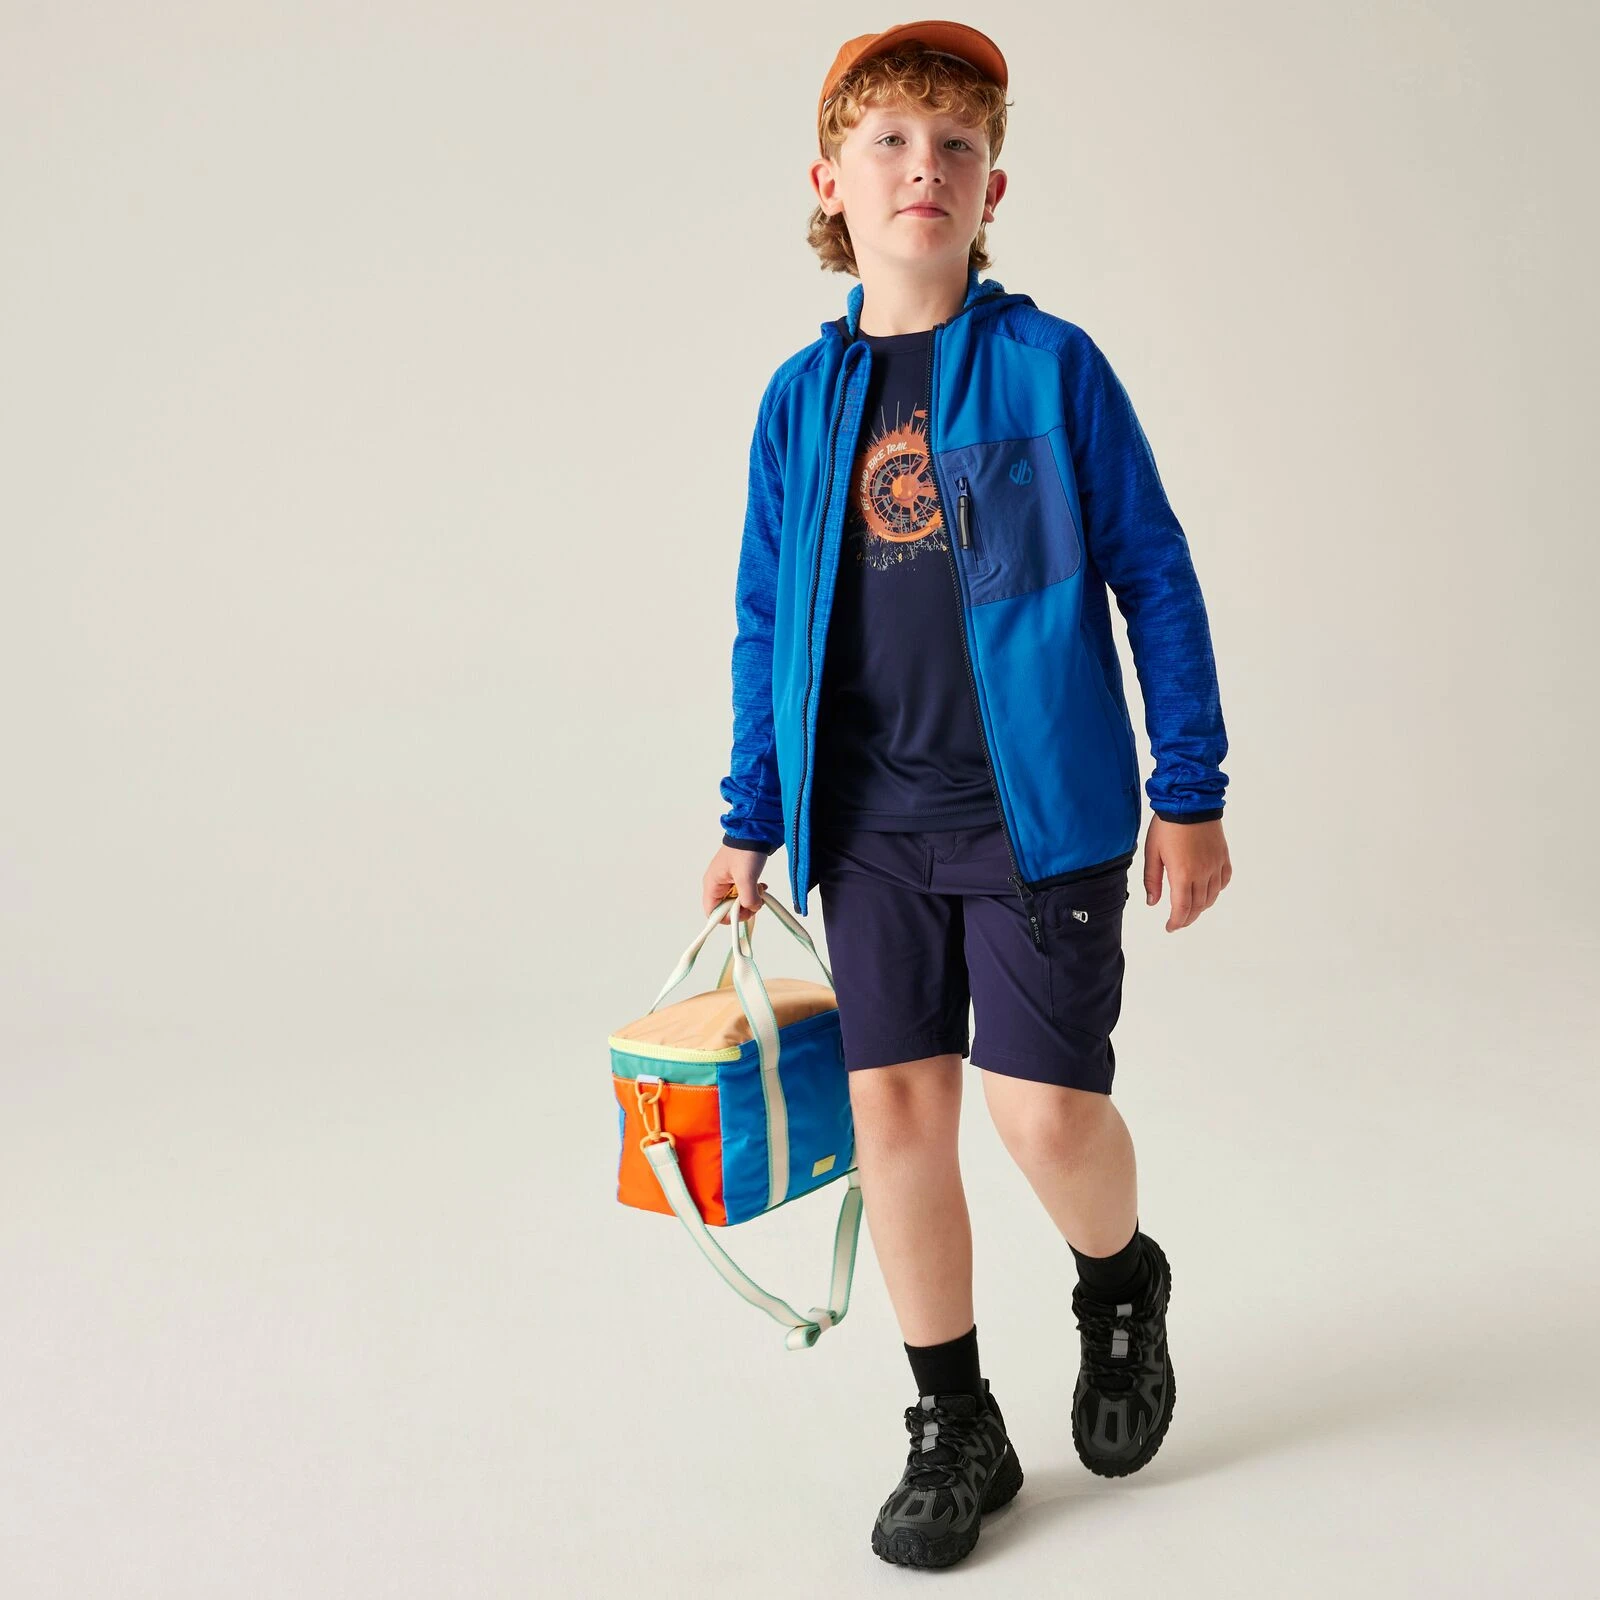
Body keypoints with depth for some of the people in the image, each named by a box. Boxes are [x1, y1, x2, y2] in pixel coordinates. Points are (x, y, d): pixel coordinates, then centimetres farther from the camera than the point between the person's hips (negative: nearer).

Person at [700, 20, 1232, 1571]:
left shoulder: (1052, 365, -2)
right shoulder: (800, 395, 8)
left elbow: (1154, 577, 0)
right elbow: (768, 619, 13)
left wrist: (1191, 791, -2)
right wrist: (751, 821, 12)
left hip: (1040, 804, -3)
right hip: (872, 820, 4)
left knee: (1046, 1105, -6)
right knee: (893, 1101, 5)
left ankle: (1120, 1287, 30)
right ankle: (954, 1427, 23)